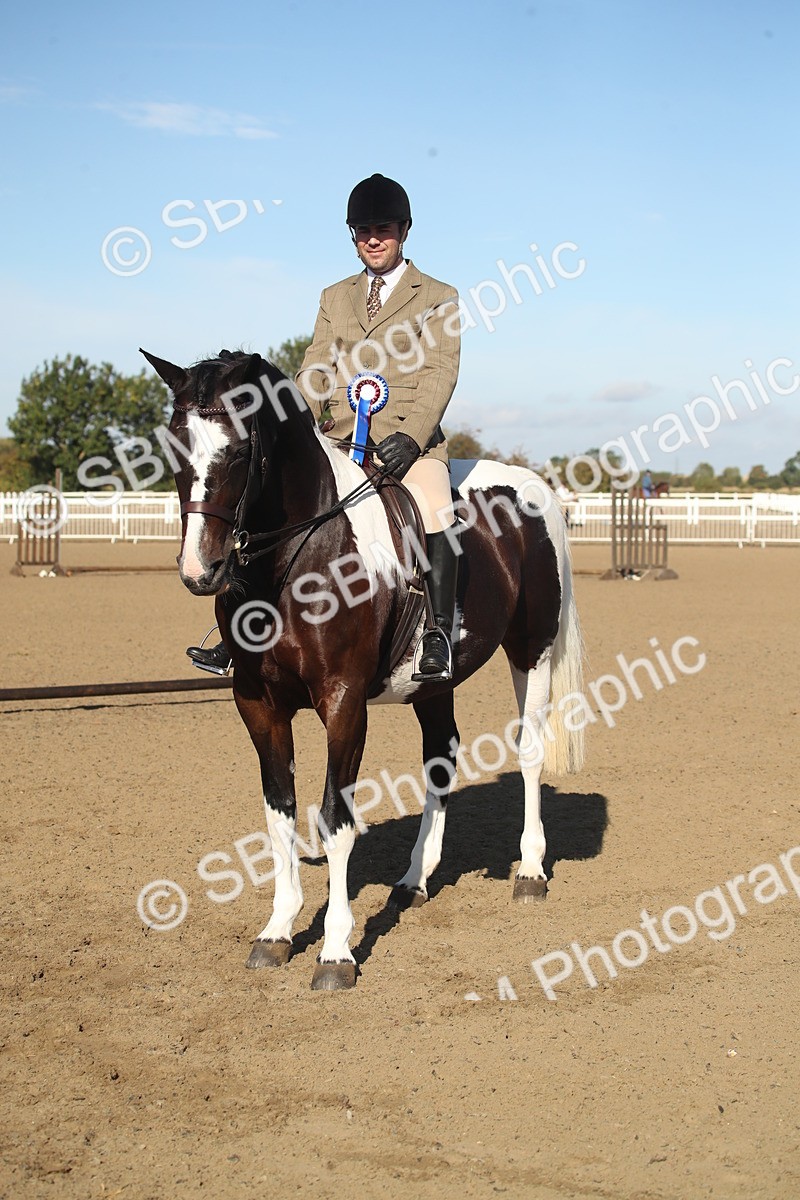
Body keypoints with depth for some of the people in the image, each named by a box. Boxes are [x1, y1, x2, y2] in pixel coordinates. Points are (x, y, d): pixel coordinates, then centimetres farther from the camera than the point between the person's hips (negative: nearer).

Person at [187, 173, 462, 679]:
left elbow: (440, 374, -4)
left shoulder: (437, 297, 8)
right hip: (338, 440, 5)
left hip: (407, 440, -4)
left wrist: (411, 436, -20)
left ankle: (439, 635, -26)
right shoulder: (335, 298, 20)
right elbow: (314, 375, 13)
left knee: (435, 508, -33)